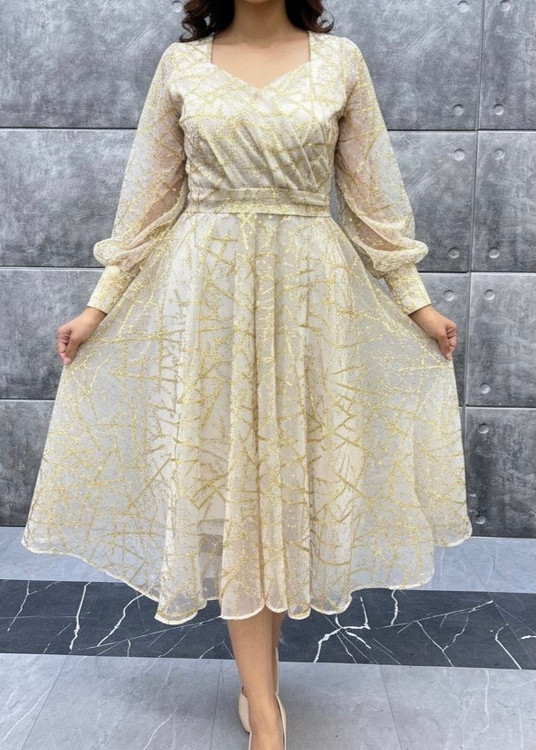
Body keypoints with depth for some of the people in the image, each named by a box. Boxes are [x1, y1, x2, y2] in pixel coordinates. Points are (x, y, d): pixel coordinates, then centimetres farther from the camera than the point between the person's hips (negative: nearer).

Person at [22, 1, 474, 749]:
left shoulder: (340, 60, 6)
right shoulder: (181, 64, 7)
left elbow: (374, 192, 8)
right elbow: (151, 196, 8)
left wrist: (415, 299, 8)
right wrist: (101, 301, 5)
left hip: (310, 293, 1)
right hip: (208, 293, 0)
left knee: (293, 472, 5)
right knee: (225, 475, -1)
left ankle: (257, 674, 28)